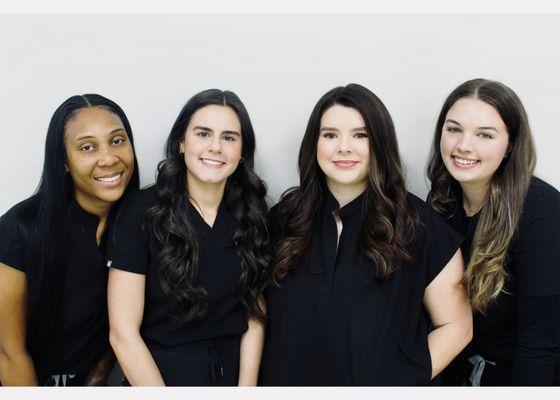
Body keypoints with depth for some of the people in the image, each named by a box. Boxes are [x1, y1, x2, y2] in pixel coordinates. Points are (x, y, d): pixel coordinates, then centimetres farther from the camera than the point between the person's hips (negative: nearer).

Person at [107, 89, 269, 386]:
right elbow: (123, 333, -17)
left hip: (233, 373, 4)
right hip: (155, 375, -3)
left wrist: (247, 388, -12)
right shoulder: (142, 212, -16)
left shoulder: (252, 216, -4)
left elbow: (254, 317, -3)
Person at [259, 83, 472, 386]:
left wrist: (402, 381, -15)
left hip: (383, 380, -2)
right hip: (288, 381, 2)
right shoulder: (283, 218, -4)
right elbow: (264, 314, 3)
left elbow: (455, 326, -6)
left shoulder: (418, 224, -11)